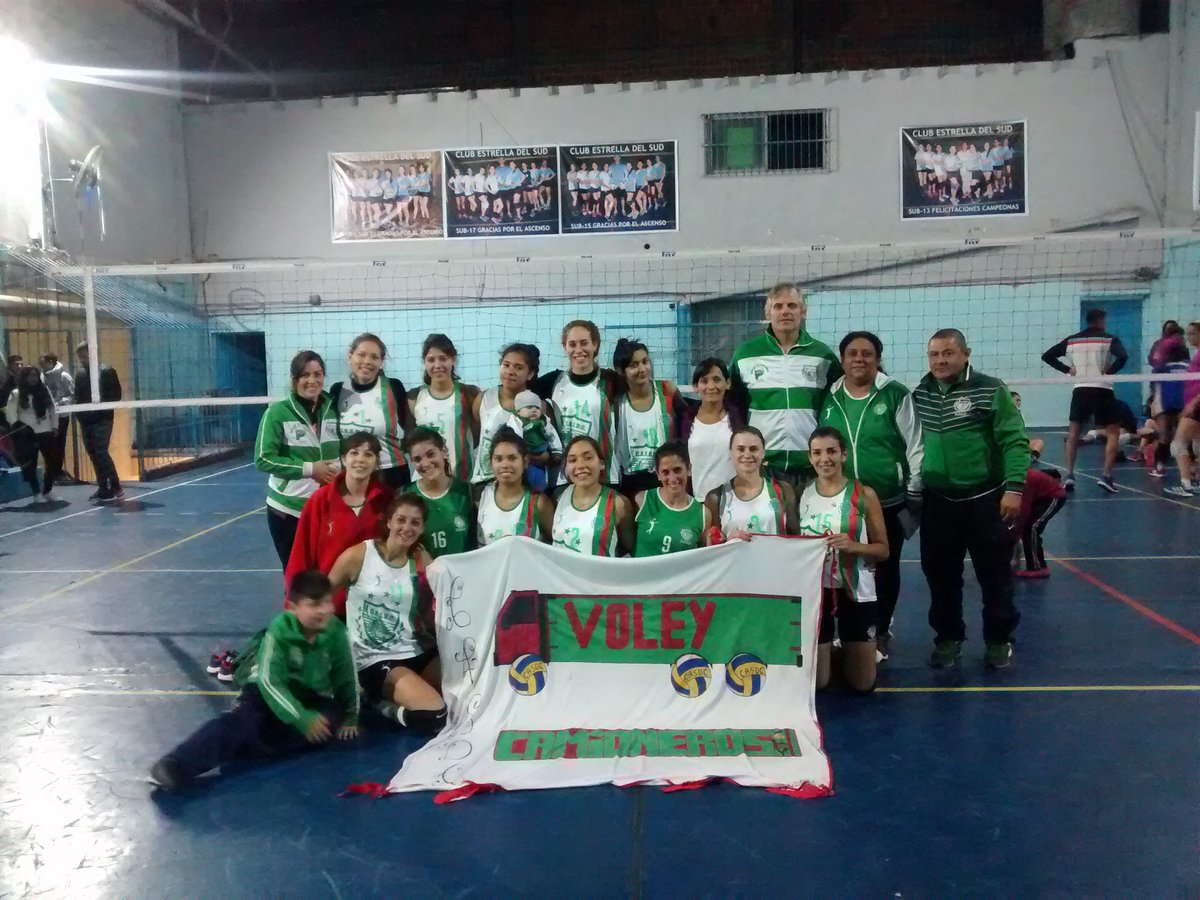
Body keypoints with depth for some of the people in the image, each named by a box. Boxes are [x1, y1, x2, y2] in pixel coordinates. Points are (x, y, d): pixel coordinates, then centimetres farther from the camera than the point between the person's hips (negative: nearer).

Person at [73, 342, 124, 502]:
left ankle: (116, 488, -7)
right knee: (94, 455, 7)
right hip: (86, 421, 6)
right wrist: (79, 415, 5)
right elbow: (78, 398, 19)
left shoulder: (107, 371, -4)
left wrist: (101, 405, -18)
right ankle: (103, 488, 14)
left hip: (102, 420, -6)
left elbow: (116, 394, -8)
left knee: (101, 453, -13)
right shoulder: (80, 374, 14)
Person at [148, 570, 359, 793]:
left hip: (312, 698, 2)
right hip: (269, 691, -2)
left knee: (330, 720, -29)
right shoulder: (279, 629, -23)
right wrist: (301, 718, -35)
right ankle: (177, 766, -45)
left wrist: (349, 717, 4)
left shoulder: (335, 630, -16)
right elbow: (269, 681, -27)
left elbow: (344, 675, -2)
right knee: (242, 720, -30)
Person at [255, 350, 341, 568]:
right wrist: (309, 468, -18)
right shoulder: (277, 412, -9)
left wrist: (339, 468, -6)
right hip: (287, 510, -3)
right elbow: (263, 459, -13)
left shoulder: (333, 410, 3)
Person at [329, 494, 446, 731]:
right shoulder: (357, 556, -10)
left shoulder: (422, 560, 1)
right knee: (435, 715, -25)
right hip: (374, 659, -5)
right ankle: (379, 702, 3)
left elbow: (429, 617, 7)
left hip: (416, 650, 6)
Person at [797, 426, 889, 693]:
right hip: (815, 592, 1)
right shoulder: (802, 494, 2)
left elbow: (883, 549, -3)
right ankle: (831, 650, 39)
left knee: (863, 684, 8)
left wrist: (853, 546, -20)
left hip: (857, 593, -1)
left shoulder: (864, 494, -4)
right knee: (816, 682, 7)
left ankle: (848, 651, 40)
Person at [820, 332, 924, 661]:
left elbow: (915, 447, -4)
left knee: (885, 569, 11)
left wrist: (915, 492, -5)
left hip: (889, 502, -2)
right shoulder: (829, 399, 4)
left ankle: (881, 633, 26)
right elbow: (818, 446, 12)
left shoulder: (896, 395, -6)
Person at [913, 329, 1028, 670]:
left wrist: (1014, 487, -19)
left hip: (986, 499, -4)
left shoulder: (990, 390, -9)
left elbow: (1015, 441, -11)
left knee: (994, 574, 7)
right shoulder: (920, 395, 5)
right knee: (941, 575, 10)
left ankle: (998, 639, 23)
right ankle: (948, 637, 26)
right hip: (937, 502, 4)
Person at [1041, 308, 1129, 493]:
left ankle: (1069, 475, 3)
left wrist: (1067, 370, 8)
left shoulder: (1071, 340, 9)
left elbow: (1047, 356, 8)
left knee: (1073, 432, 14)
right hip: (1102, 390, -3)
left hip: (1080, 390, 3)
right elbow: (1123, 357, -20)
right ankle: (1106, 476, -5)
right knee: (1113, 433, 7)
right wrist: (1109, 371, -6)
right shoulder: (1109, 339, -1)